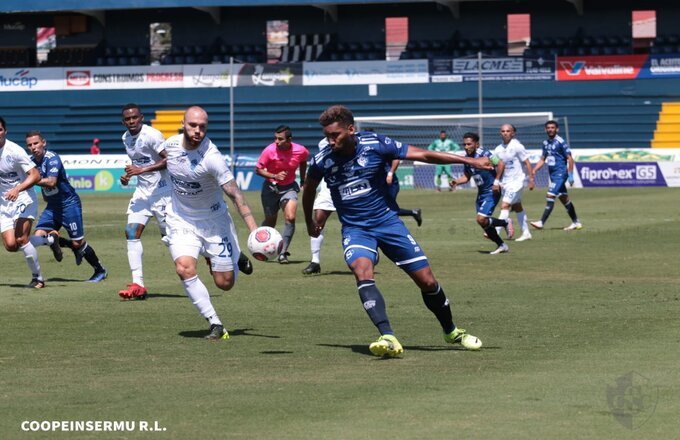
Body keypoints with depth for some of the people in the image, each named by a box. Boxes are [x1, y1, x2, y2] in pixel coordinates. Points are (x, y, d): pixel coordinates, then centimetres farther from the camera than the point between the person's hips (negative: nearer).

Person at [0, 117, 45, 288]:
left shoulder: (14, 151, -17)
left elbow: (35, 175, -19)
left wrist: (17, 189, -31)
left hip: (24, 199, -6)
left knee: (21, 239, -20)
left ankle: (37, 278, -4)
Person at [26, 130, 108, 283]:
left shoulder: (52, 158, -19)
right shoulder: (31, 161, 3)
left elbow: (51, 182, -33)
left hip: (69, 203, -7)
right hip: (52, 206, 7)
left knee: (78, 243, -4)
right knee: (38, 237, -9)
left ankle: (100, 270, 14)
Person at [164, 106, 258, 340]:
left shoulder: (212, 157, -26)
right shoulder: (170, 145, -10)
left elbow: (235, 194, -30)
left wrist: (254, 230, -39)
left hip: (213, 220, -3)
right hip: (180, 219, 3)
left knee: (225, 283, 2)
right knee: (184, 268, -24)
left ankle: (237, 259, 41)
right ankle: (215, 324, -15)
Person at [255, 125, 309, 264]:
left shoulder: (300, 151, -14)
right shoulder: (269, 150, -21)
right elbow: (258, 169, -12)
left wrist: (303, 181, 13)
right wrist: (275, 176, -26)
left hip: (289, 188, 1)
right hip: (271, 188, -1)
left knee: (291, 218, -19)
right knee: (270, 221, 10)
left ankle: (283, 253, -10)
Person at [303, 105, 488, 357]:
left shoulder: (376, 145, -15)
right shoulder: (322, 161, -10)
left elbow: (423, 155, -10)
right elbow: (309, 190, 12)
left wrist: (470, 161, -11)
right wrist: (309, 222, 27)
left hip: (387, 221, 0)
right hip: (354, 229, 0)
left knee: (427, 281, 0)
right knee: (362, 272, -31)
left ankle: (451, 332, 26)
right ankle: (388, 339, -40)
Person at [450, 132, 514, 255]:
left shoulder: (483, 153, -18)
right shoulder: (467, 157, 6)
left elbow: (500, 164, -22)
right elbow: (466, 177, 15)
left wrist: (496, 181, -22)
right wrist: (456, 181, -3)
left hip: (491, 192, -9)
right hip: (481, 193, 9)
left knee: (481, 219, -18)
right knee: (484, 223, 9)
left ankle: (506, 222, 6)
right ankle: (501, 246, 24)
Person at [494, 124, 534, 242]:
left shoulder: (517, 146, -11)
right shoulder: (498, 149, 5)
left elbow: (527, 163, -8)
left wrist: (531, 179, -10)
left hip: (516, 181, -7)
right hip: (505, 182, 7)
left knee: (505, 206, -15)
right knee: (517, 208, 14)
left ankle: (496, 232, -19)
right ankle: (526, 233, 22)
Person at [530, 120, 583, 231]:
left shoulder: (560, 142, -12)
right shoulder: (546, 143, 11)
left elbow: (570, 159, -12)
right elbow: (542, 159, 20)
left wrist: (570, 175, -16)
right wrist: (533, 172, 11)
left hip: (560, 173, -8)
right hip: (553, 174, 8)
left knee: (550, 196, -14)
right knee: (564, 198, 12)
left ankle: (542, 222, -16)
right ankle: (576, 223, 20)